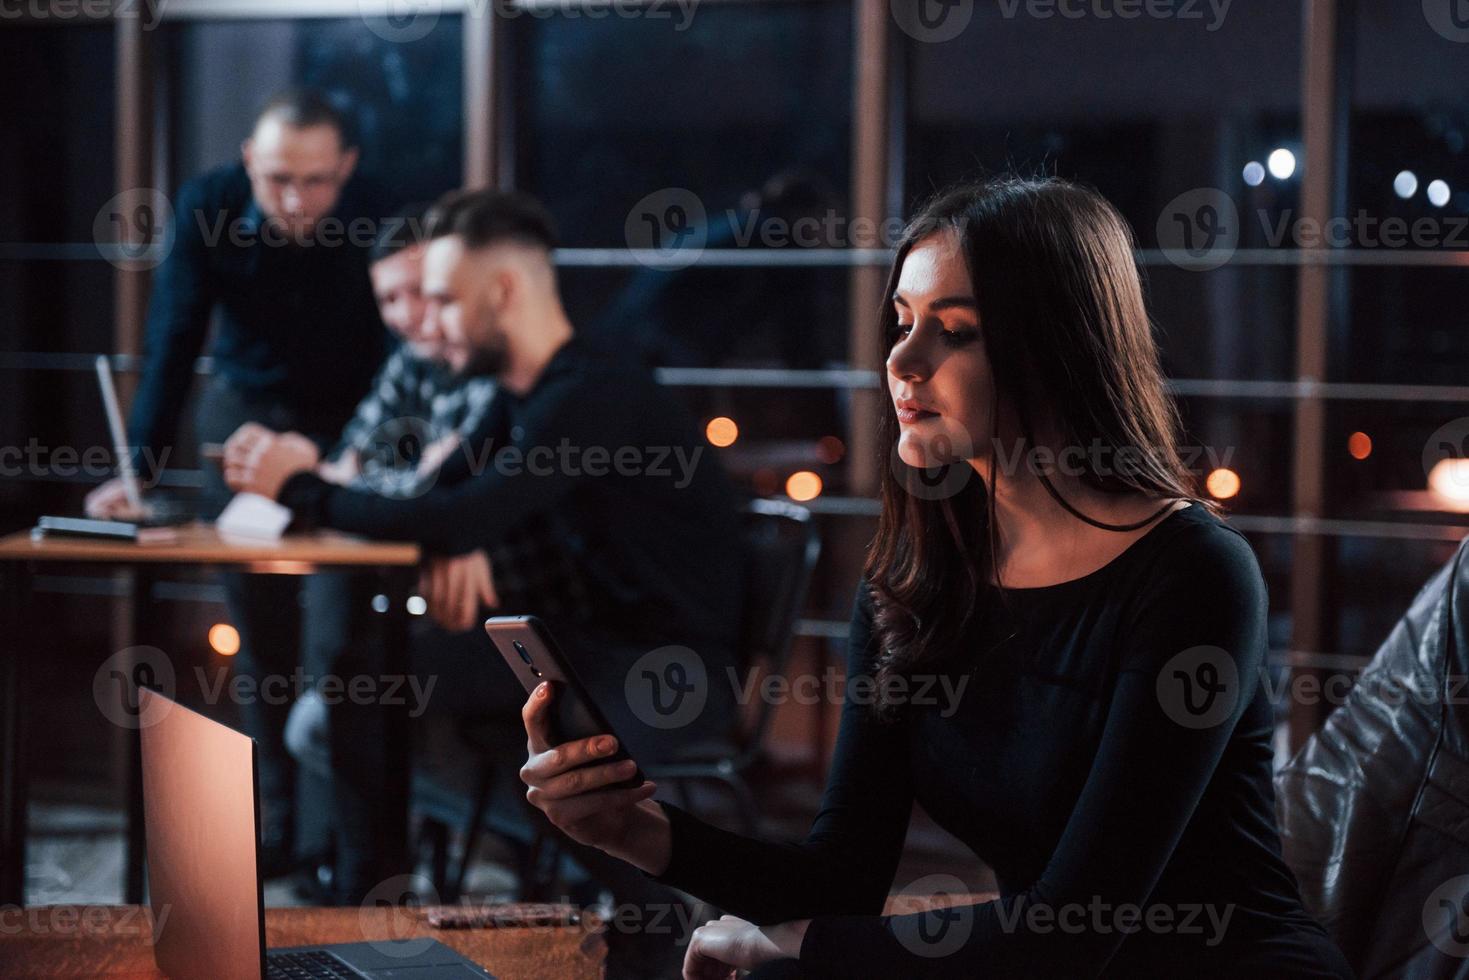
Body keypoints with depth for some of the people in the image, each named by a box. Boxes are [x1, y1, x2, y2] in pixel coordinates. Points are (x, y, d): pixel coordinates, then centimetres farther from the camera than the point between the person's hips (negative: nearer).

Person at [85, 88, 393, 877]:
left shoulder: (380, 214, -25)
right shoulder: (209, 207, -20)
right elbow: (173, 342, -18)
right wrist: (139, 466, -28)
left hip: (354, 420, -1)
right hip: (248, 411, 2)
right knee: (260, 633, 2)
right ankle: (279, 820, 11)